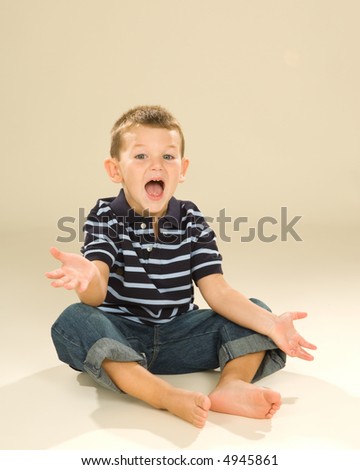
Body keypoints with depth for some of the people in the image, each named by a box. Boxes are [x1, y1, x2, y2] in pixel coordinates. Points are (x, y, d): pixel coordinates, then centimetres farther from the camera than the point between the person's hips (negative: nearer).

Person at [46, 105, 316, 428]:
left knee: (257, 310, -9)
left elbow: (217, 291, -7)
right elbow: (96, 295, -20)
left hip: (178, 335, 3)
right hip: (120, 335, -2)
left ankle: (232, 384, -36)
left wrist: (270, 323, -23)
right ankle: (167, 396, -43)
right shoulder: (105, 219, -6)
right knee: (73, 321, -32)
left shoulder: (193, 222, 1)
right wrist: (88, 278, -46)